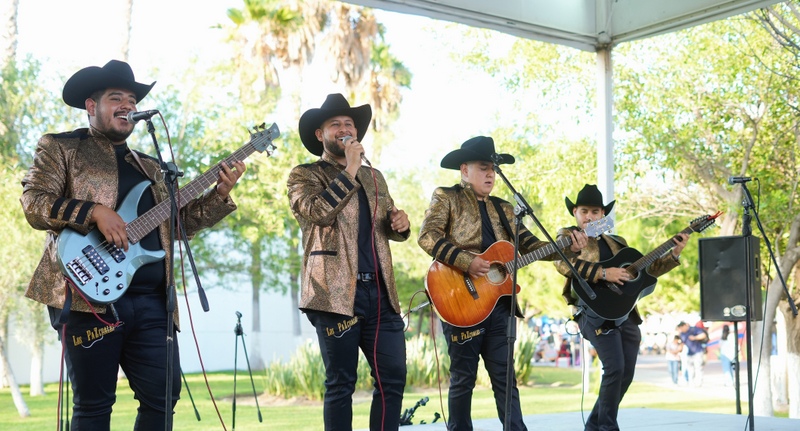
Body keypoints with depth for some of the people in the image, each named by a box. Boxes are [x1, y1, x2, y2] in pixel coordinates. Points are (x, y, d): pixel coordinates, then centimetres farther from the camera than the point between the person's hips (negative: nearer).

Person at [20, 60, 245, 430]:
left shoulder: (149, 167, 24)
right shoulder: (60, 149, 7)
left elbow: (178, 221, 20)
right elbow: (33, 203, -7)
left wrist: (219, 195, 6)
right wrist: (93, 212, -19)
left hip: (152, 301, 6)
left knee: (163, 395, 2)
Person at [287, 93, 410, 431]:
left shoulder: (373, 177, 21)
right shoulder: (304, 175, 3)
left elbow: (389, 227, 29)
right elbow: (317, 212, -17)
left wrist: (400, 223, 5)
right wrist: (350, 171, -13)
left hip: (380, 292, 6)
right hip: (337, 293, -5)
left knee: (393, 377, 2)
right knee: (341, 384, 0)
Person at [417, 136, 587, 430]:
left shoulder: (503, 209, 18)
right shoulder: (446, 197, 3)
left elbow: (531, 246, 11)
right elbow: (427, 236, -13)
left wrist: (568, 246, -5)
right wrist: (467, 262, -23)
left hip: (499, 303, 5)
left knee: (504, 376, 6)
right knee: (463, 377, 1)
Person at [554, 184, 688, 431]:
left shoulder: (616, 243, 20)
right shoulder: (568, 236, 4)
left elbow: (646, 269, 21)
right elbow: (562, 263, -17)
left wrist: (674, 253, 8)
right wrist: (604, 273, -24)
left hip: (626, 314, 7)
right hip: (596, 313, -7)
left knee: (626, 374, 8)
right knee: (615, 368, -18)